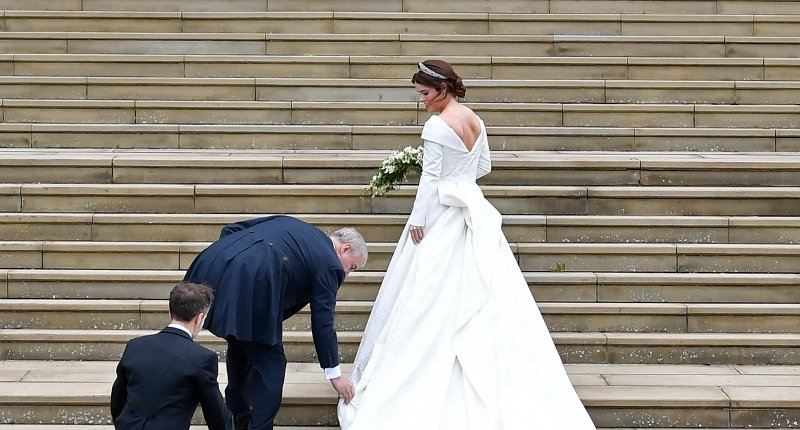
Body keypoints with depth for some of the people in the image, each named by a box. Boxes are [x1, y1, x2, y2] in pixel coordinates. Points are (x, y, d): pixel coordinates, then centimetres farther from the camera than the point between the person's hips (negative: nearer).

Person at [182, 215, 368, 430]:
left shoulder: (289, 222, 29)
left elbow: (230, 230, 26)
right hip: (248, 290, -9)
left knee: (240, 345, 30)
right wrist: (335, 374, 19)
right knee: (271, 363, 9)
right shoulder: (329, 265, 9)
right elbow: (322, 323, 10)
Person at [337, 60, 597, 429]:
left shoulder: (436, 126, -16)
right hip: (474, 209, 8)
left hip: (442, 215, -8)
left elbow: (430, 179, -16)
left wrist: (417, 220, -11)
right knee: (481, 294, 9)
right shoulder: (475, 121, 7)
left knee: (433, 297, 0)